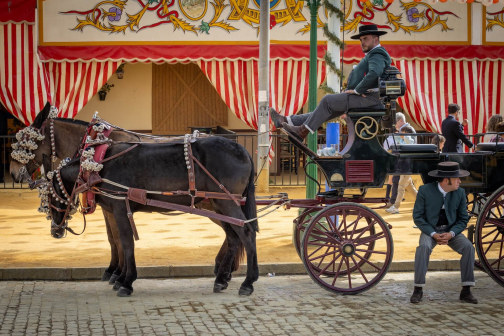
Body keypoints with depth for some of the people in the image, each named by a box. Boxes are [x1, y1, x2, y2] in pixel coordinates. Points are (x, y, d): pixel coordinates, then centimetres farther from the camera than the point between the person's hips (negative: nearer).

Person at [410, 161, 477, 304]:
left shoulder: (460, 193, -4)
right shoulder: (425, 190, -12)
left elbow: (463, 219, 1)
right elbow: (417, 216, -8)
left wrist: (451, 234, -17)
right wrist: (433, 234, -20)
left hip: (452, 230, 2)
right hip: (430, 230, -2)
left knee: (468, 247, -25)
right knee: (423, 247, -34)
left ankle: (466, 291, -18)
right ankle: (418, 289, -24)